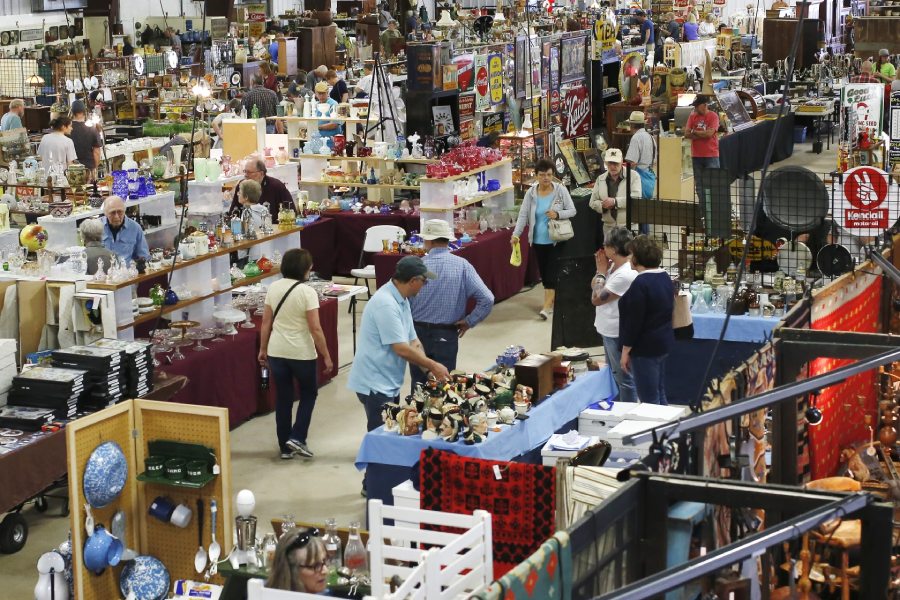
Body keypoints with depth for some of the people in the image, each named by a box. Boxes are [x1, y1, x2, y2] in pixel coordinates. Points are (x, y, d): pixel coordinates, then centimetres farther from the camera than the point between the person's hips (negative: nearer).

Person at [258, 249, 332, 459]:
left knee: (283, 398, 13)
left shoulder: (273, 288, 0)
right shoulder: (307, 292, -15)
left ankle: (285, 446, 18)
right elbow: (315, 328, -16)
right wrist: (326, 356, -9)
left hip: (277, 352, 4)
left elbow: (266, 322, 5)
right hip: (302, 353, -4)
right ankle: (297, 438, 6)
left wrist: (263, 349, 14)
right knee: (309, 394, 17)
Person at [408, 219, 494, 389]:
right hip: (446, 336, 0)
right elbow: (487, 299, -13)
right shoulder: (462, 265, -7)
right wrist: (469, 321, -1)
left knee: (419, 385, 13)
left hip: (418, 334, 0)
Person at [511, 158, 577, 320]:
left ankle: (547, 306, -10)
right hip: (538, 240, 3)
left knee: (551, 271, -8)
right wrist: (516, 234, -14)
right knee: (543, 271, 10)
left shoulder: (561, 190, -6)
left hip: (555, 239, -3)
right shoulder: (531, 193, -1)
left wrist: (558, 214, -22)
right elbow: (523, 215, -3)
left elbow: (572, 210, -3)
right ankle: (552, 300, 25)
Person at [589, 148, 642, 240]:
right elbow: (593, 202, 12)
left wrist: (615, 201, -19)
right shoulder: (600, 179, 13)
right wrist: (603, 205, -10)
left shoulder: (633, 176, -1)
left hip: (629, 226, -4)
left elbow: (636, 198, -13)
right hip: (609, 226, 4)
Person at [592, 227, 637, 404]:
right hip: (609, 331, 10)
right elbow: (593, 287, 13)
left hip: (617, 335, -10)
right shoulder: (614, 267, 2)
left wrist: (601, 272, -13)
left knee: (623, 377, 2)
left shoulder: (625, 275, -27)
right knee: (615, 374, 23)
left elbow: (597, 299, -23)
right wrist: (601, 271, -2)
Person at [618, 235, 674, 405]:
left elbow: (634, 321, -21)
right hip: (663, 342, 9)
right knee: (659, 395, 17)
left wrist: (626, 351, -15)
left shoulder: (641, 283, -20)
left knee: (649, 400, -4)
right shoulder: (664, 277, 9)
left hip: (645, 348, -9)